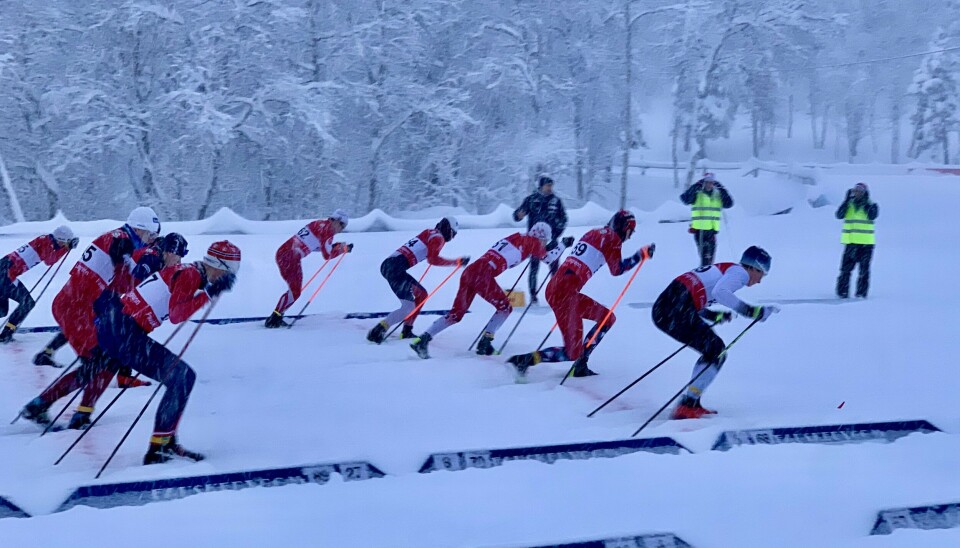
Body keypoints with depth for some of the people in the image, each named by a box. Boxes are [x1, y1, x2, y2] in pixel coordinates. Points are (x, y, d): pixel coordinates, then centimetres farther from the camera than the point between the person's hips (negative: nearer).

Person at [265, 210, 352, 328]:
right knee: (294, 292, -10)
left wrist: (333, 246, 25)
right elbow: (327, 255, -9)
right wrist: (343, 249, 5)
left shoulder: (319, 224, 19)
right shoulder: (327, 229, -8)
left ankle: (276, 317, 17)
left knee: (295, 290, 16)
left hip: (283, 253, 10)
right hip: (289, 257, -10)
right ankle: (273, 320, -11)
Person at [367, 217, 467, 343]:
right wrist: (457, 262, -7)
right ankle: (377, 332, -22)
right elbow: (432, 259, -14)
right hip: (396, 267, -9)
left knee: (421, 294, 20)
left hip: (387, 265, 9)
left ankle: (406, 332, 20)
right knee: (409, 308, -12)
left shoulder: (429, 233, 24)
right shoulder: (438, 237, 0)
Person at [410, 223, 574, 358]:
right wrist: (564, 245, 32)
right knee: (505, 308, 13)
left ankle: (422, 340, 6)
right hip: (483, 275, -7)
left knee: (456, 314, 14)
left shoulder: (516, 237, 24)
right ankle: (484, 343, 5)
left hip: (470, 270, 7)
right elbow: (548, 258, 18)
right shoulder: (532, 242, 6)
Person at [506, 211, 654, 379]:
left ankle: (581, 365, 14)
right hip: (565, 291, -9)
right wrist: (641, 255, 11)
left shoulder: (594, 233, 22)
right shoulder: (612, 238, 0)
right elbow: (617, 269, 3)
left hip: (555, 286, 9)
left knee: (608, 318, 20)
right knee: (572, 352, -6)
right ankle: (525, 360, -15)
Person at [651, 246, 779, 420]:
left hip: (661, 308, 9)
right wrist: (751, 311, -14)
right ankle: (687, 406, -4)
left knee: (714, 350, 18)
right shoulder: (741, 271, 3)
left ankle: (691, 404, 15)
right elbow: (720, 292, -18)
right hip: (678, 310, -9)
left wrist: (716, 316, 30)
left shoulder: (723, 269, 29)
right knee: (716, 352, 2)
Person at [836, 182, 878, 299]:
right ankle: (842, 292, 2)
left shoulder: (872, 205, 4)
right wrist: (847, 200, -11)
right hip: (850, 241, 2)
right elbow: (839, 215, -6)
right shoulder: (848, 205, 9)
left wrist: (865, 202, -14)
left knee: (864, 269, 1)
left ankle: (861, 293, 6)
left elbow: (872, 216, -16)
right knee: (846, 268, -2)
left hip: (866, 242, -2)